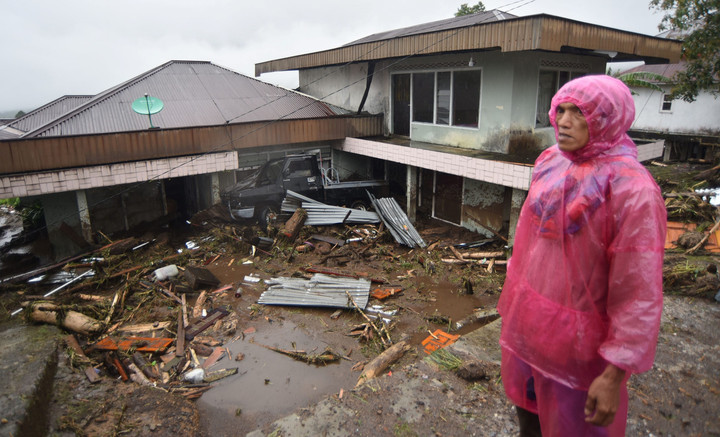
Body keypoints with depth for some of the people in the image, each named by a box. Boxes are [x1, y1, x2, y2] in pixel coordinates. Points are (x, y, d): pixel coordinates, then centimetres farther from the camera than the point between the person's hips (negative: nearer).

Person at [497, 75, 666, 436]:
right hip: (526, 325, 6)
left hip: (576, 342, -6)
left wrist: (614, 375, -19)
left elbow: (639, 293, -20)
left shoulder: (632, 189, -21)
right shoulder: (550, 163, 0)